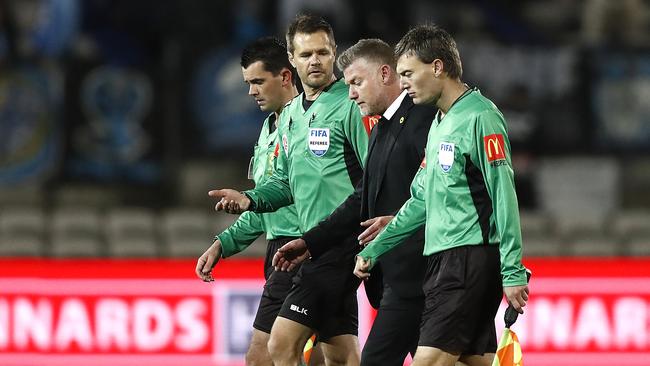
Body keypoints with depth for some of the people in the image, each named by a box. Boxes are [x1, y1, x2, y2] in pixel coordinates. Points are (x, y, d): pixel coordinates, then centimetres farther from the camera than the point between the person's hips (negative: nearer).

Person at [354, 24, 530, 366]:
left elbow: (504, 197, -15)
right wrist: (373, 250, 25)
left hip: (469, 258, -9)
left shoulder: (480, 118, -10)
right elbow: (421, 199, 25)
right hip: (443, 261, 9)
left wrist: (512, 272, -19)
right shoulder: (440, 123, 19)